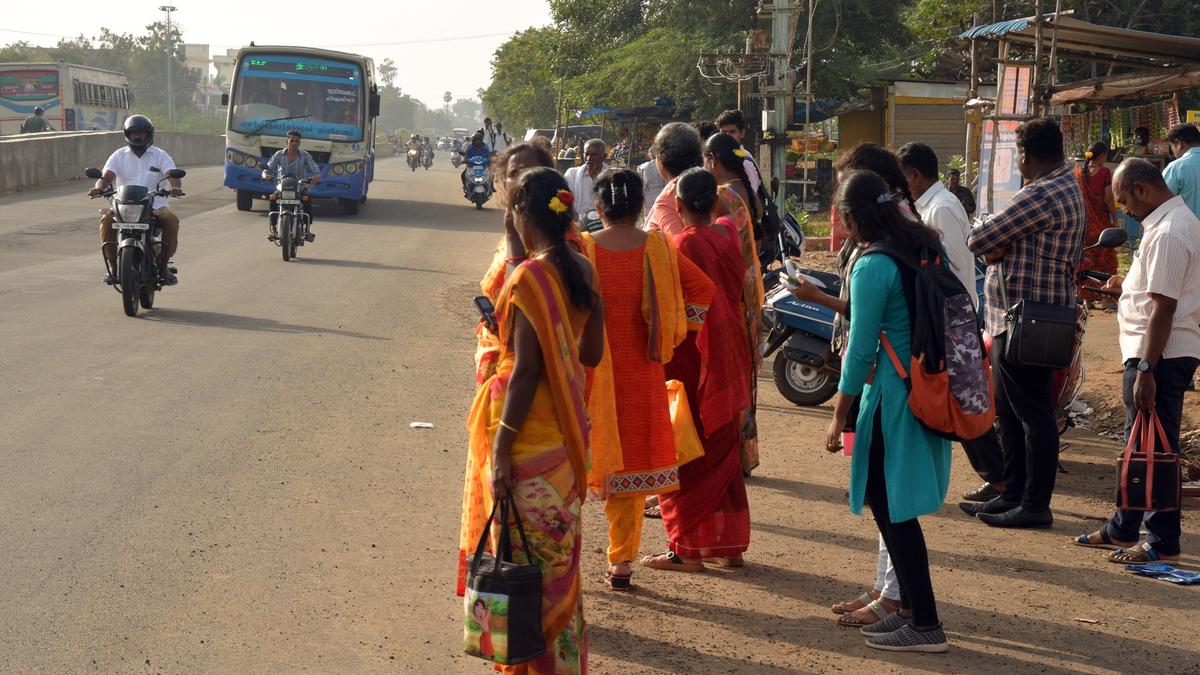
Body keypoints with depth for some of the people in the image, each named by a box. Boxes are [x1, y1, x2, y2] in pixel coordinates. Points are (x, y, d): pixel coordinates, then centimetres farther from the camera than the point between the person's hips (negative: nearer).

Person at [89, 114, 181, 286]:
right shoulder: (119, 156, 12)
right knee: (107, 220, -28)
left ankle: (163, 266, -16)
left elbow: (171, 174, -7)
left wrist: (174, 187, -31)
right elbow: (107, 175, -3)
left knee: (171, 220, -31)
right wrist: (99, 187, -27)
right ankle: (112, 268, -21)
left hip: (155, 205, -1)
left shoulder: (160, 155, 10)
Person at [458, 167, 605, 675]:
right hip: (568, 428, 8)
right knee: (559, 559, 17)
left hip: (528, 429, -8)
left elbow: (526, 369, -20)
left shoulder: (529, 276, -18)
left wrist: (501, 449, -18)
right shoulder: (583, 271, 4)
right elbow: (591, 352, 10)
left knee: (525, 559, 1)